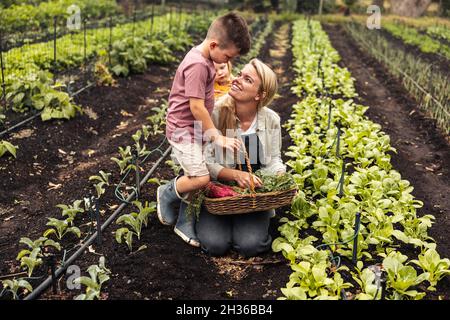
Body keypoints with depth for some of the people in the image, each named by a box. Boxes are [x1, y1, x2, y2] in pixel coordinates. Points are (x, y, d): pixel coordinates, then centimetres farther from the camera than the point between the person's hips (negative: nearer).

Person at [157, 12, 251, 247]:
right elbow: (196, 107, -24)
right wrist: (218, 137, -18)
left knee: (194, 178, 10)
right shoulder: (197, 65, -23)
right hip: (183, 129, -10)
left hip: (196, 129, 10)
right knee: (200, 178, -17)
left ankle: (185, 223, 22)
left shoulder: (204, 59, 7)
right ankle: (167, 193, 11)